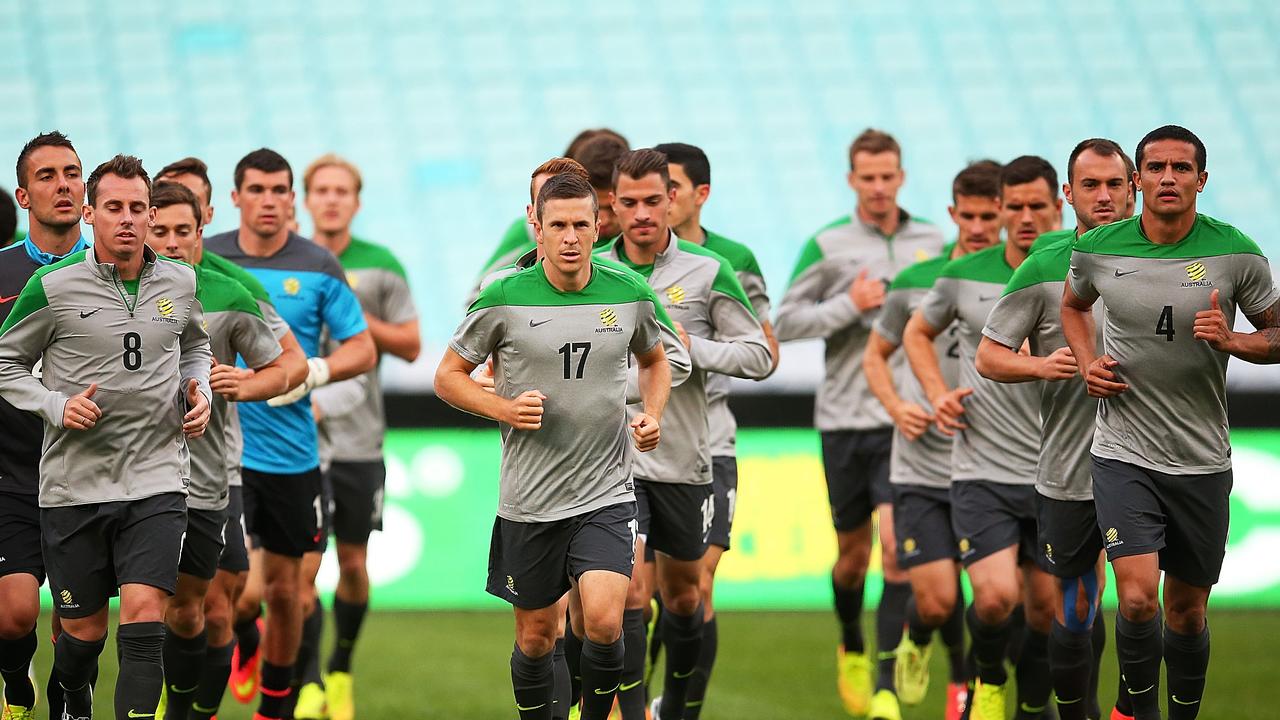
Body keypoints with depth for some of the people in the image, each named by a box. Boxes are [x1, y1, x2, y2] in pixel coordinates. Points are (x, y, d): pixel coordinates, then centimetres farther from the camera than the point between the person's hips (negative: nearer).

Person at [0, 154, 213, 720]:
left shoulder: (179, 283, 5)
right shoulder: (53, 287, -6)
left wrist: (198, 392, 7)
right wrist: (57, 406, -12)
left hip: (156, 479, 1)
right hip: (74, 483, -1)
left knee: (144, 613, -16)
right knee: (84, 628, 9)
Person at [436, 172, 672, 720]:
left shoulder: (630, 295, 0)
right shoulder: (504, 299, -7)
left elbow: (654, 359, 21)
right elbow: (448, 376, 2)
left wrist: (652, 414, 2)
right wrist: (504, 408, -14)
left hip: (607, 495, 0)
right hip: (529, 502, 0)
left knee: (604, 622, -17)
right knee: (536, 634, 9)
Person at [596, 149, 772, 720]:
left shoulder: (708, 272, -4)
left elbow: (760, 355, -3)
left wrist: (690, 346, -15)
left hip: (684, 459, 1)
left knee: (683, 593, 16)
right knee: (631, 591, -15)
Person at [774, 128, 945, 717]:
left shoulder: (932, 242, 7)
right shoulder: (827, 245, 0)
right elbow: (784, 321, -2)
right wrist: (848, 305, -13)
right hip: (844, 417, 0)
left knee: (896, 541, -13)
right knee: (853, 551, 10)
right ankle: (851, 651, 38)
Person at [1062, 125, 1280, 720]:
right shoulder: (1097, 249, -2)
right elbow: (1073, 303, 20)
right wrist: (1088, 363, 3)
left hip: (1202, 462, 1)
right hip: (1123, 454, -1)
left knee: (1187, 607, 11)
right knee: (1139, 598, -17)